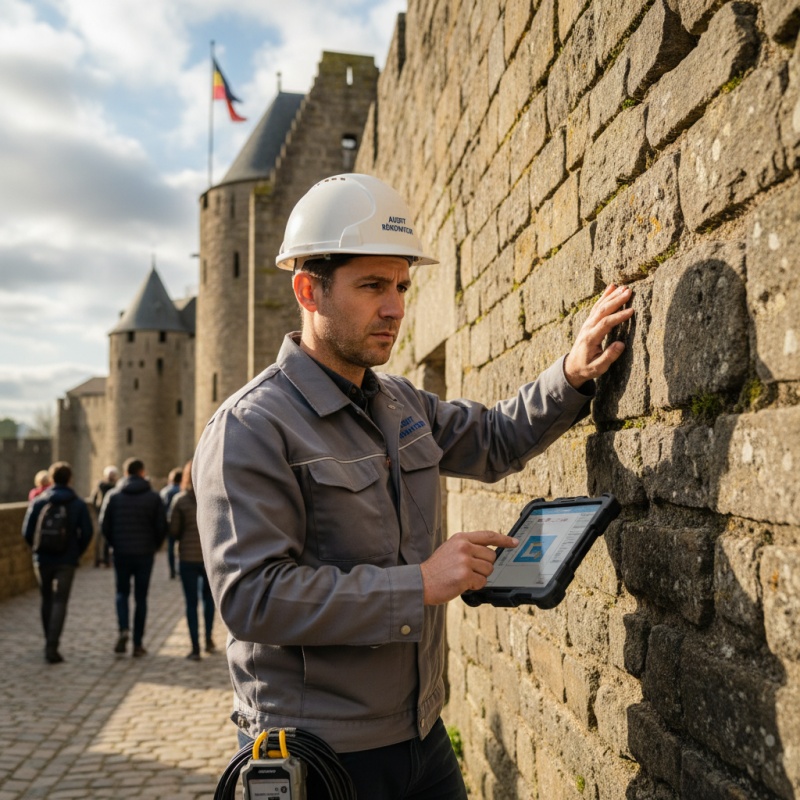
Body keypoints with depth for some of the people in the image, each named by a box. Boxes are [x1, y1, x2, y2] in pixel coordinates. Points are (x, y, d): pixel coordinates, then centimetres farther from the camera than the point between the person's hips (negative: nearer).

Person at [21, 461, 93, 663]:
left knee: (47, 601, 17)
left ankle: (50, 643, 28)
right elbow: (87, 533, -8)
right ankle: (52, 647, -10)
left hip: (43, 559, 2)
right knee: (60, 603, 0)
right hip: (67, 561, -2)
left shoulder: (38, 502, -2)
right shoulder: (78, 504, -4)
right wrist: (77, 552, 8)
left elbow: (27, 532, -4)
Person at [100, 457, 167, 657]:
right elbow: (162, 526, -4)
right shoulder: (153, 497, -3)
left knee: (122, 593, 15)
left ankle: (123, 629, -8)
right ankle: (138, 644, 8)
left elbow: (104, 524, -1)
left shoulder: (113, 495, 0)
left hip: (121, 553, 1)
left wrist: (114, 544, 13)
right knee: (141, 598, 7)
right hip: (144, 554, -1)